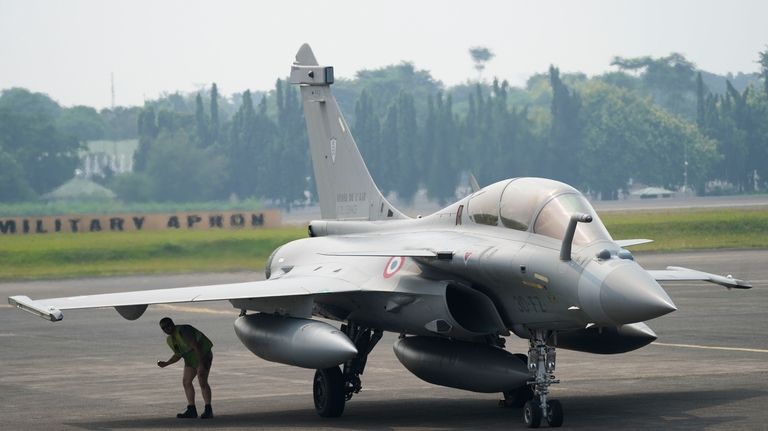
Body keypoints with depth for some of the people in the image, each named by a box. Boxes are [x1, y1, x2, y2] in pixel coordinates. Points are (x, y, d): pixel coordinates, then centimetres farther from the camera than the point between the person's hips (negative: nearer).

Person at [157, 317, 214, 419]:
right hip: (191, 358, 9)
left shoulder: (183, 330, -25)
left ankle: (208, 410, -8)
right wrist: (166, 363, 1)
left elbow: (196, 347, -28)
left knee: (202, 382, -16)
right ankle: (191, 410, 6)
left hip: (203, 354, -9)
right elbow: (178, 355, 16)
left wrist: (201, 365, -32)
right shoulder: (170, 340, 4)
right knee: (186, 382, 1)